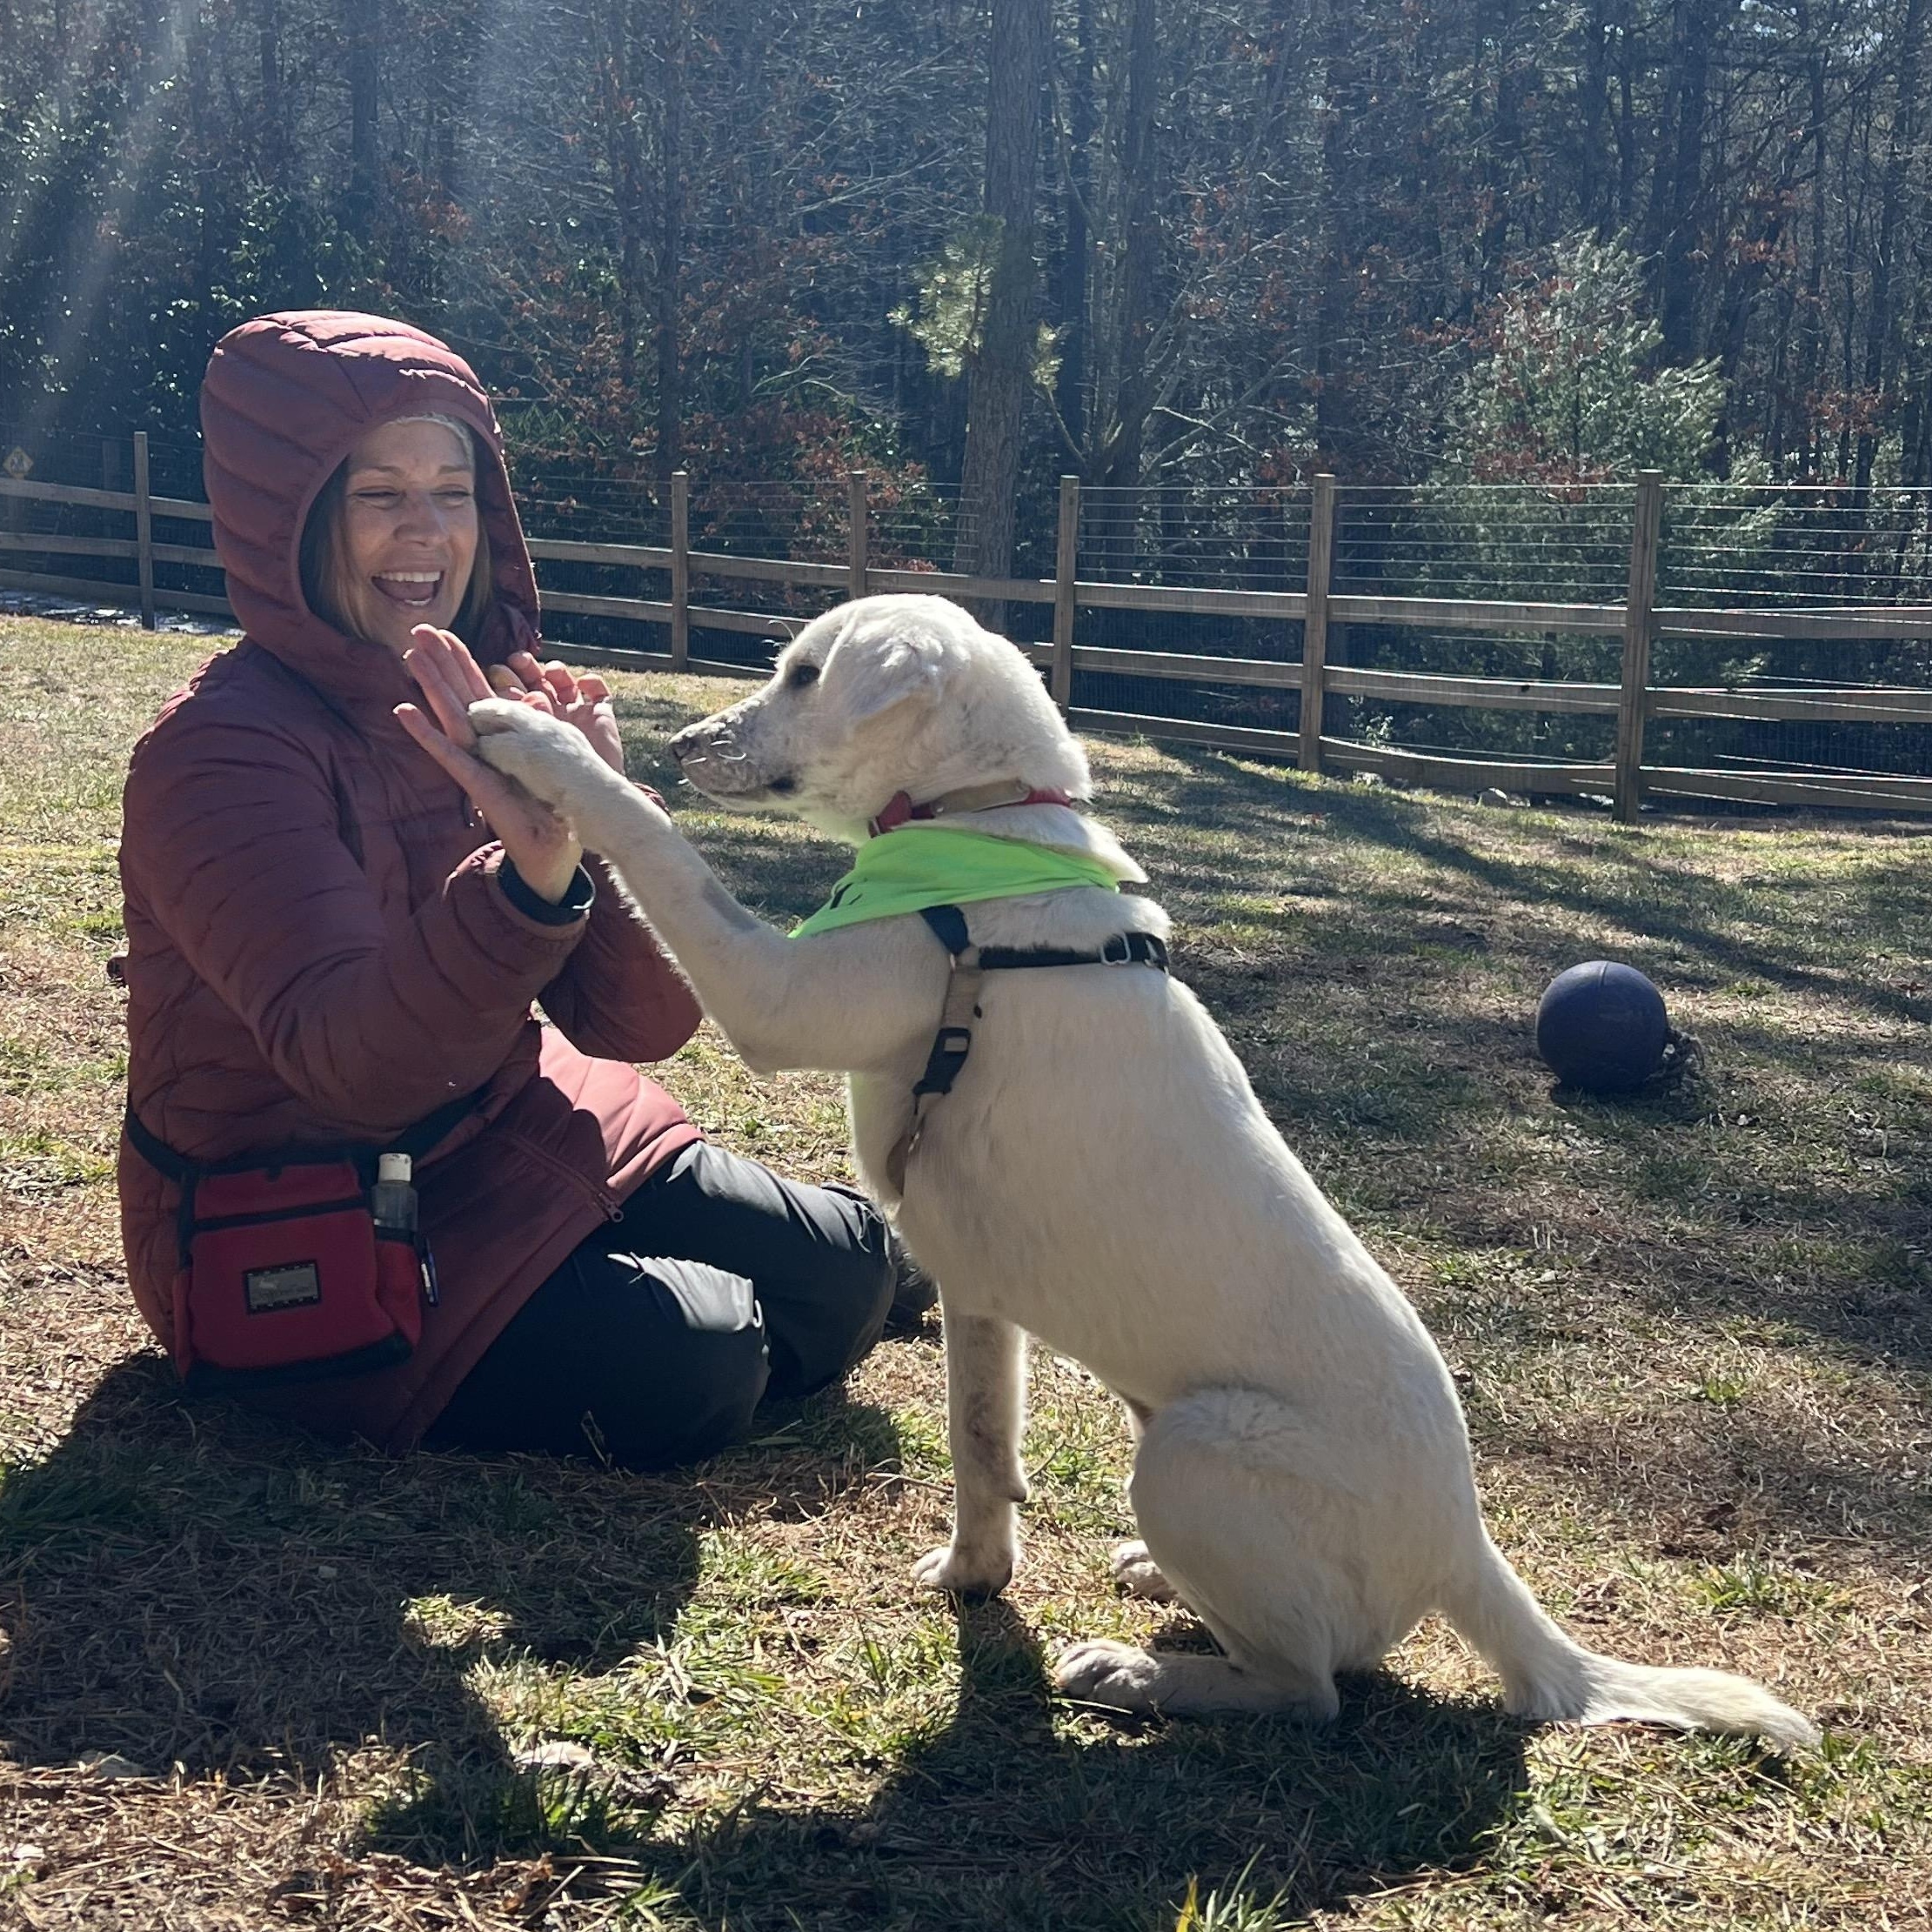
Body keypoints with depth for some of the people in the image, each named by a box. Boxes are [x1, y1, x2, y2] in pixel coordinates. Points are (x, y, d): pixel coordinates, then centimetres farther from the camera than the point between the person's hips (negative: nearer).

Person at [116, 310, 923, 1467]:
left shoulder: (503, 707, -3)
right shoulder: (227, 751, -22)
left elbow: (642, 1023, -8)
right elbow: (353, 1065, -34)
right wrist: (528, 879, -49)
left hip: (509, 1133, 6)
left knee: (842, 1278, -2)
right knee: (686, 1372, -21)